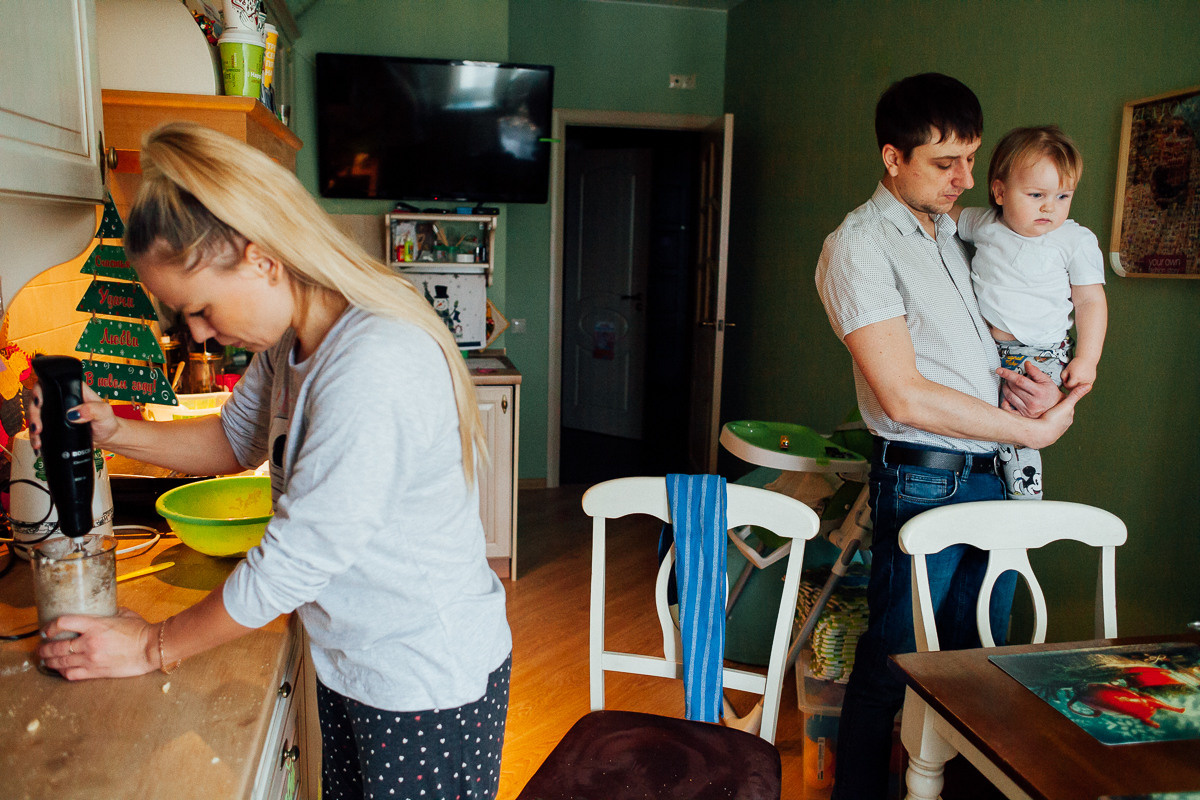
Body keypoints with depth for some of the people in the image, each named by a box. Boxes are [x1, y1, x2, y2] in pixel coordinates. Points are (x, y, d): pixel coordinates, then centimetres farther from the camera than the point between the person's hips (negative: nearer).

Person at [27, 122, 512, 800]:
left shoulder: (372, 371, -33)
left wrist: (157, 646, -9)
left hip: (428, 685, -8)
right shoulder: (291, 337, -2)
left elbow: (292, 563, -26)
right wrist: (115, 432, -2)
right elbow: (238, 438, 15)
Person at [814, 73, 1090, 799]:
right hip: (923, 482, -7)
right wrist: (1031, 431, -10)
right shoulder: (859, 245, -12)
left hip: (990, 476, 8)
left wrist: (1021, 380, 2)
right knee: (893, 663, 3)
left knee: (981, 656, 16)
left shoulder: (956, 231, 14)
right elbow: (905, 396, -18)